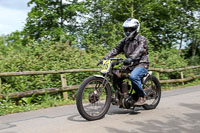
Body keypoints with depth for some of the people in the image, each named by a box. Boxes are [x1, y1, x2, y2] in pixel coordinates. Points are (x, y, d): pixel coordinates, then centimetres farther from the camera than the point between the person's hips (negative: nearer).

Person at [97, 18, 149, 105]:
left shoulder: (141, 39, -4)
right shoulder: (125, 40, 17)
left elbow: (140, 50, -23)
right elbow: (117, 49, 8)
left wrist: (131, 58, -43)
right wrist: (105, 58, -6)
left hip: (141, 64, -7)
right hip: (130, 65, 7)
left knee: (133, 76, -35)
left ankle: (142, 97, -18)